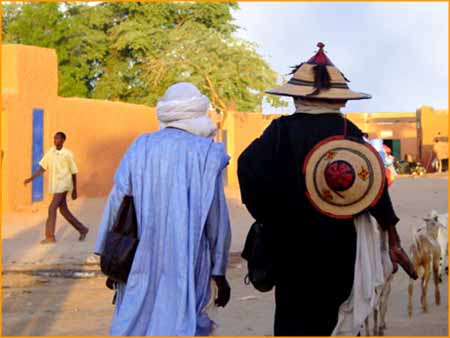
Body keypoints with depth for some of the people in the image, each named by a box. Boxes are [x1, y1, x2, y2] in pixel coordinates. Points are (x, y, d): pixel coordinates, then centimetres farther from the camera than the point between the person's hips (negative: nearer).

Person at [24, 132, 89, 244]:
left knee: (52, 208, -12)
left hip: (63, 185, -6)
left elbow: (74, 173, -5)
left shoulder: (68, 154, -12)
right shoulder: (50, 152, 3)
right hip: (54, 185, 6)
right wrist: (31, 178, -6)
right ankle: (82, 229, 26)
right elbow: (43, 168, 5)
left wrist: (75, 190, -1)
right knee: (64, 210, 12)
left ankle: (50, 236, -5)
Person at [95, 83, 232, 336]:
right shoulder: (207, 153, -4)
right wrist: (220, 273, 5)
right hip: (187, 265, -2)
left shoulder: (140, 147, 3)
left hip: (142, 263, 3)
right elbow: (216, 217, -3)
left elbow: (117, 203, 3)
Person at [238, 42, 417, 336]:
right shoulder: (350, 133, -2)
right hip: (341, 246, 3)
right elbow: (377, 188, -4)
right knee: (326, 314, 17)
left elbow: (249, 166, -22)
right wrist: (394, 241, 2)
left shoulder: (283, 131, -11)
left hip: (293, 244, -3)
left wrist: (268, 218, -8)